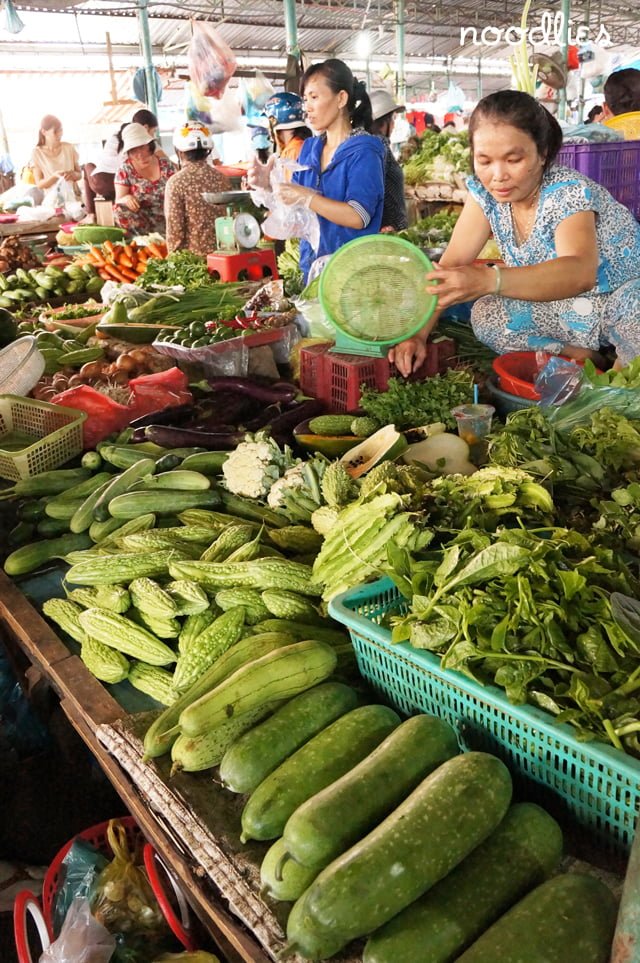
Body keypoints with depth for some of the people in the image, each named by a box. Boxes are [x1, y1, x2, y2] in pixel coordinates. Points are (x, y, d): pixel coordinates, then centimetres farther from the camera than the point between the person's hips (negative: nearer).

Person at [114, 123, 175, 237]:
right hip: (141, 222, -1)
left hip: (166, 221, 1)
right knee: (120, 211, -30)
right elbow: (118, 202, -4)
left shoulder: (166, 165, 5)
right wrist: (125, 199, -29)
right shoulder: (125, 170, -1)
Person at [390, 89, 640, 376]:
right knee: (485, 317, -18)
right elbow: (452, 262, -12)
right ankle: (586, 360, -4)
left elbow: (579, 272, -47)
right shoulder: (484, 192, -9)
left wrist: (487, 280, -62)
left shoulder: (569, 193, -28)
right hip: (569, 307, 6)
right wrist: (418, 332, -26)